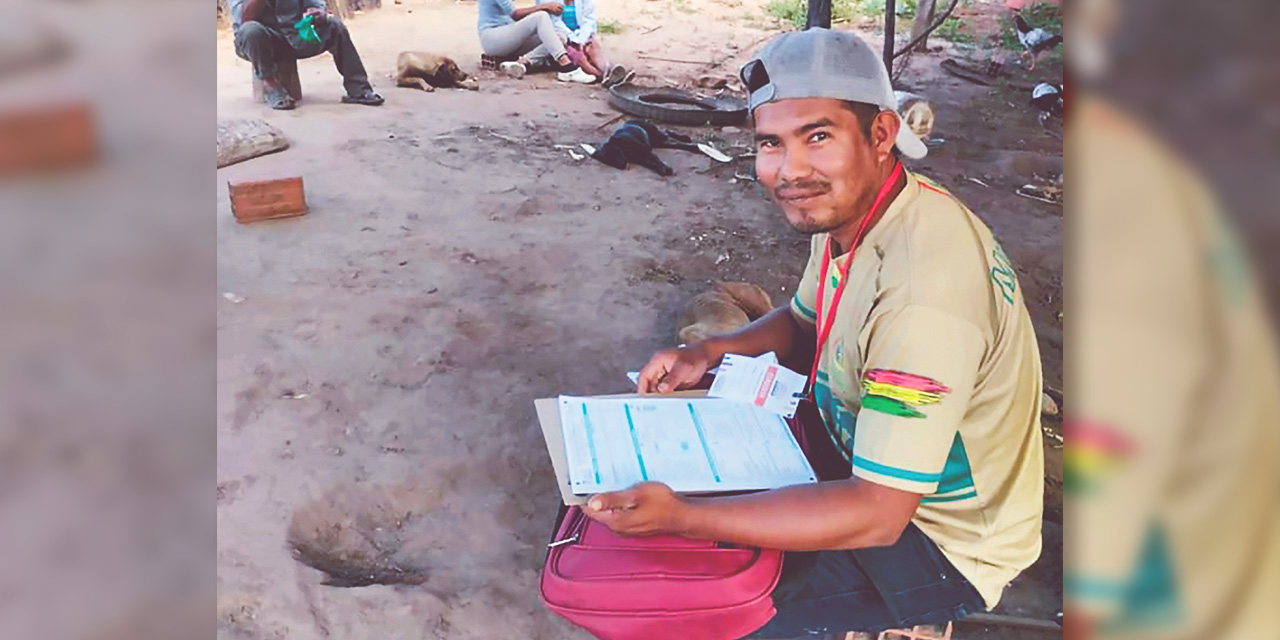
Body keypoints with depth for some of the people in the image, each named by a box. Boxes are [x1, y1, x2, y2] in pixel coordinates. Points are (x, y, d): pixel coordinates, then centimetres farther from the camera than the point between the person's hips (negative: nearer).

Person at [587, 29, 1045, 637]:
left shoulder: (926, 289, -36)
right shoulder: (848, 207, -7)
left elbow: (878, 513, -34)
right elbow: (804, 319, 14)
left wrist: (679, 516, -40)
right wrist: (710, 352, -5)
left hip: (943, 542, -8)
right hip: (870, 462, 8)